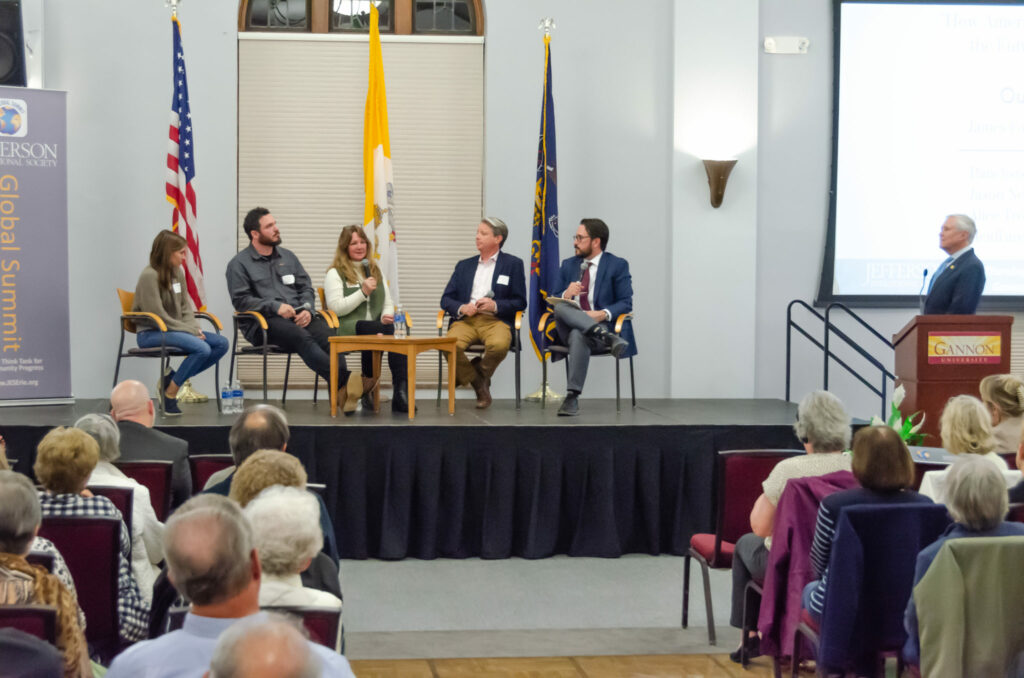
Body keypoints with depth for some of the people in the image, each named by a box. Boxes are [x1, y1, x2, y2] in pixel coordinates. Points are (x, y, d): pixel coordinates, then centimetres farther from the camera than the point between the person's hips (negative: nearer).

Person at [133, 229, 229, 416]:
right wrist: (190, 331, -15)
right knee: (202, 348, -29)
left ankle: (170, 379, -2)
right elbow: (158, 317, -18)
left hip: (176, 330, 9)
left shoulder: (178, 272, 10)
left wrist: (195, 329, -5)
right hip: (150, 334, -9)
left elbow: (185, 307, 14)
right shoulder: (149, 276, -15)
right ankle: (170, 394, -15)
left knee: (221, 343, -7)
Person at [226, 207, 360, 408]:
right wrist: (275, 307, -13)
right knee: (302, 337, -37)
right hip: (263, 323, -5)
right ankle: (344, 378, -54)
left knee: (327, 335, -30)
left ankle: (343, 391, -46)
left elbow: (307, 288, 23)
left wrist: (308, 310, 0)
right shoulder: (239, 264, 8)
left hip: (299, 316, 5)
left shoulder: (287, 256, 25)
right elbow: (240, 300, -2)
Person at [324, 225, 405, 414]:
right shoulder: (335, 273, 7)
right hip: (347, 328, -4)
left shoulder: (375, 271, 25)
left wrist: (387, 316, 0)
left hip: (377, 328, 4)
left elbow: (388, 303, 24)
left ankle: (402, 394, -39)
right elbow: (336, 308, -5)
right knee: (387, 331, -36)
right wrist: (363, 292, -12)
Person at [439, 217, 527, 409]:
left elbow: (520, 302, 7)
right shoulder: (464, 265, 23)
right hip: (465, 319, 2)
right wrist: (462, 308, -6)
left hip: (495, 320, -2)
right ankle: (478, 385, -6)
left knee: (499, 345, -38)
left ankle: (479, 374, -2)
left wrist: (496, 305, -11)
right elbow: (446, 299, 17)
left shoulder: (513, 264, 13)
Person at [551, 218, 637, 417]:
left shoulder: (618, 265, 6)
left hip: (602, 323, -4)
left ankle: (572, 397, -43)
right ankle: (607, 338, -47)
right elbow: (554, 300, 15)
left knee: (579, 335, -40)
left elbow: (625, 303, -2)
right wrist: (566, 295, -10)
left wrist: (603, 314, -22)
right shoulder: (568, 265, 20)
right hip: (568, 327, 4)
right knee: (561, 307, -31)